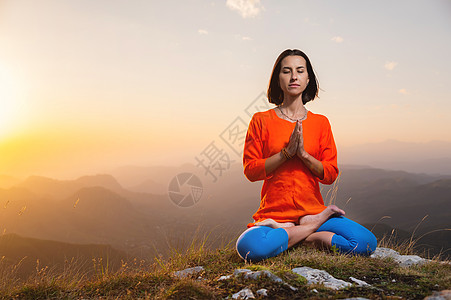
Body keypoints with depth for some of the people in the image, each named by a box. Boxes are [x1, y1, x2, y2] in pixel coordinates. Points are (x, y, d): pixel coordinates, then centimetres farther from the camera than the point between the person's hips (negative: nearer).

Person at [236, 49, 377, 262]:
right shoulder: (261, 120, 3)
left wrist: (303, 153, -13)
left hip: (313, 210, 2)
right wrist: (286, 152, -15)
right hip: (274, 212, -2)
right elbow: (250, 170, -3)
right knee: (250, 247, -34)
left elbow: (330, 174, 4)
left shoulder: (320, 123, 9)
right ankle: (315, 228, -13)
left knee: (366, 243, -20)